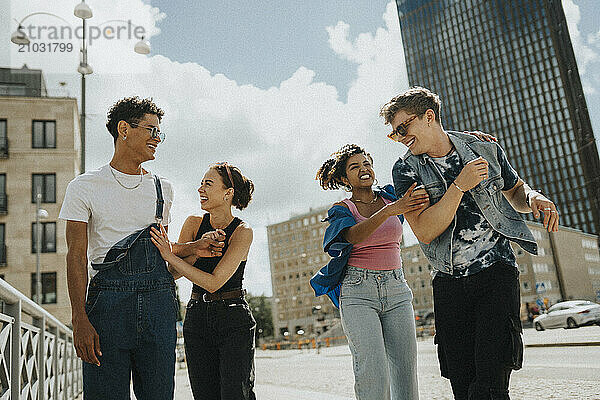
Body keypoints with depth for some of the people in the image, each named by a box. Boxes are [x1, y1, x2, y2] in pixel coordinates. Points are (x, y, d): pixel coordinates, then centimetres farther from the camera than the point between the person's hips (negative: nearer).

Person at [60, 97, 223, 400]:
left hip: (158, 303, 3)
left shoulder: (163, 188, 16)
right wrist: (80, 320, -12)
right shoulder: (85, 187, 4)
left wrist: (193, 247, 3)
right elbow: (77, 256, -3)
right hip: (108, 302, -3)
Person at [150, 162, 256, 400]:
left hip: (234, 320, -4)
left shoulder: (242, 232, -10)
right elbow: (173, 273, -5)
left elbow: (213, 282, -18)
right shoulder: (194, 224, 2)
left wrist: (169, 256, -21)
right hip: (197, 317, 4)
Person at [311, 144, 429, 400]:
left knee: (405, 371, -2)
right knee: (373, 373, -14)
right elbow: (354, 236, -17)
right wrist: (389, 210, -32)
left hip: (397, 289, 3)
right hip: (358, 292, -3)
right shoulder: (341, 210, 5)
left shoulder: (391, 197, 13)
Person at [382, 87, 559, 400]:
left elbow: (515, 191, 21)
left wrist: (533, 198, -3)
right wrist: (460, 185, -18)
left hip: (495, 272, -1)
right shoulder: (406, 170, 0)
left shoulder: (484, 148, 4)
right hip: (448, 283, 1)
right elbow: (424, 231, -11)